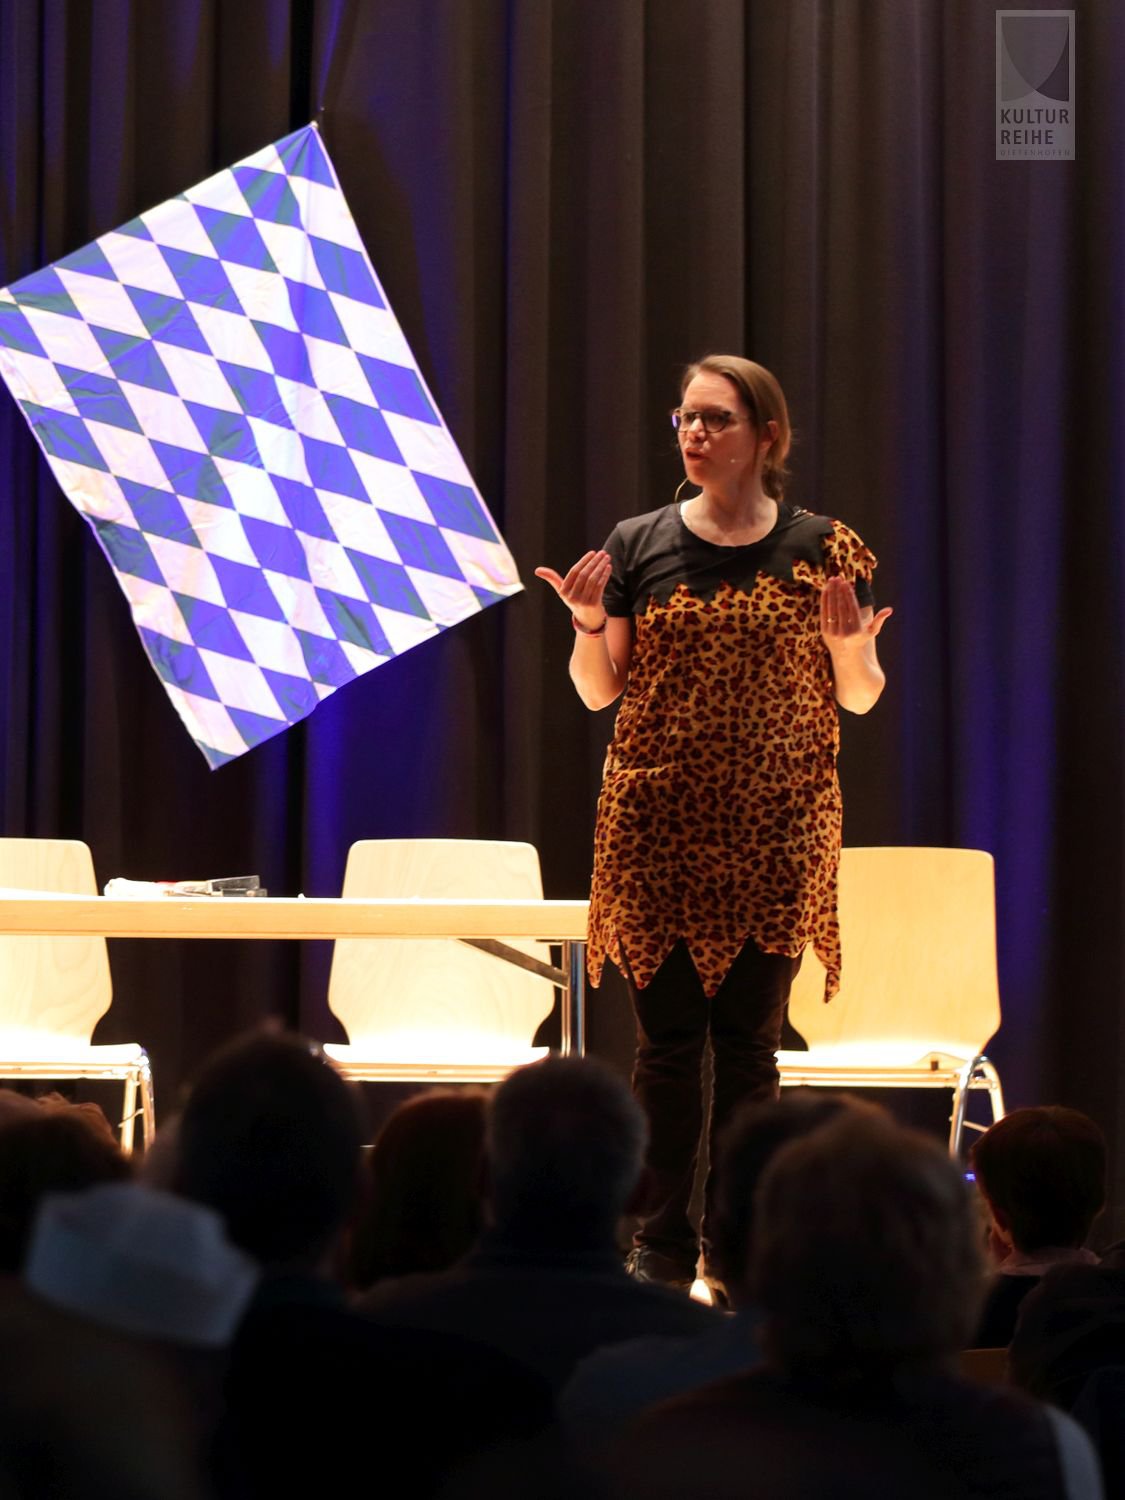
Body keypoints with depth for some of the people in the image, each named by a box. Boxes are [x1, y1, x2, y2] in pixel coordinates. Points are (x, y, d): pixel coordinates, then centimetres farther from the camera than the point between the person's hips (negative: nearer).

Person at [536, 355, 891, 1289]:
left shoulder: (821, 550, 2)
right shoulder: (639, 546, 4)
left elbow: (861, 698, 5)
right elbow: (600, 690, 7)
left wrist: (849, 646, -15)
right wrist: (589, 627, -12)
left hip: (773, 831, -1)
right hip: (656, 827, 1)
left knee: (749, 1042, 2)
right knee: (667, 1040, 1)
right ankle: (663, 1241, 6)